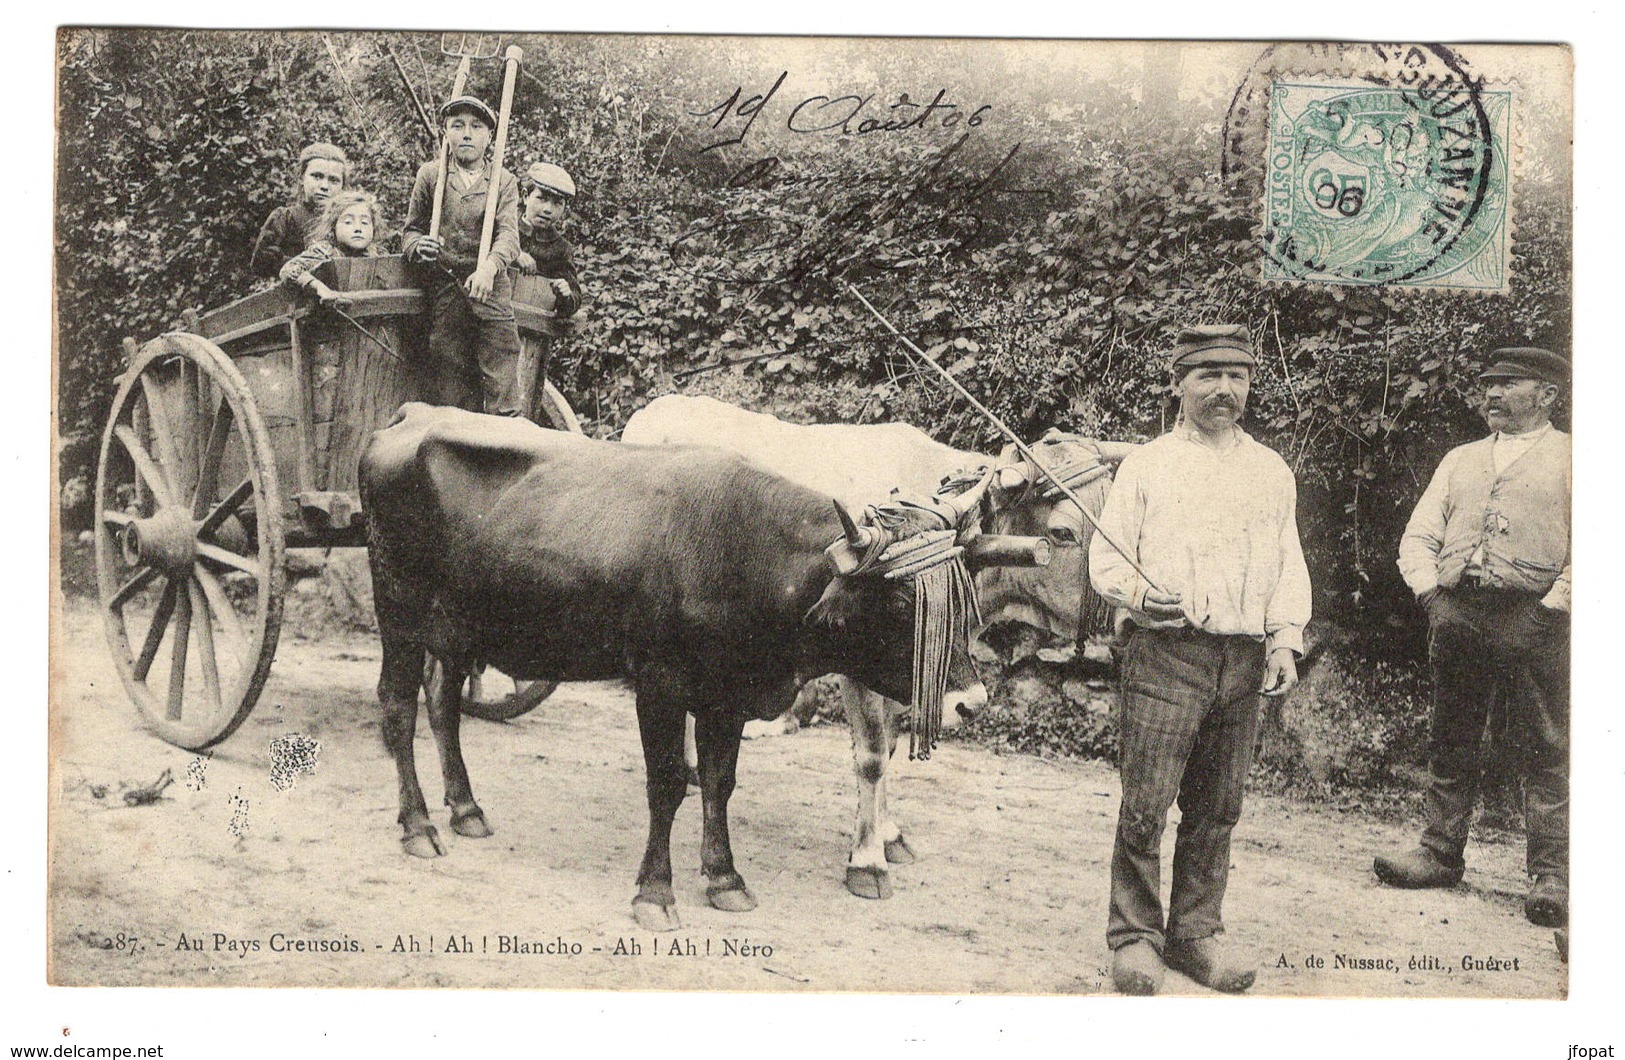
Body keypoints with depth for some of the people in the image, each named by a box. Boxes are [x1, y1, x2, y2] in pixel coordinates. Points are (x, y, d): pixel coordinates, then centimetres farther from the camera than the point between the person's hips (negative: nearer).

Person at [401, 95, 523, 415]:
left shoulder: (504, 181, 9)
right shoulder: (430, 175, 12)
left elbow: (508, 235, -6)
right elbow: (411, 230, 14)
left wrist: (488, 268, -27)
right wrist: (418, 246, -11)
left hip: (492, 294, -1)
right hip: (444, 295, 1)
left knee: (502, 392, -10)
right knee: (452, 393, 0)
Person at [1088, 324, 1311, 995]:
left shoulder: (1272, 473, 16)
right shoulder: (1146, 466, 5)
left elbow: (1290, 564, 16)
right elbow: (1105, 558, 4)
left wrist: (1285, 639, 3)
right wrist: (1139, 594, -16)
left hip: (1244, 664, 4)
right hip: (1164, 656, -3)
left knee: (1216, 809, 9)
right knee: (1145, 806, -4)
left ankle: (1197, 933, 21)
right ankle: (1135, 937, 8)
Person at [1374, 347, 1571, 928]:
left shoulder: (1571, 456, 5)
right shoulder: (1459, 460, 20)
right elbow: (1417, 537, 17)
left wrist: (1553, 606, -13)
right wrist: (1430, 594, 2)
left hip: (1533, 618, -5)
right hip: (1455, 614, 5)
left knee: (1550, 748, -4)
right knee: (1450, 743, 8)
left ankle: (1552, 874, 0)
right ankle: (1440, 852, 17)